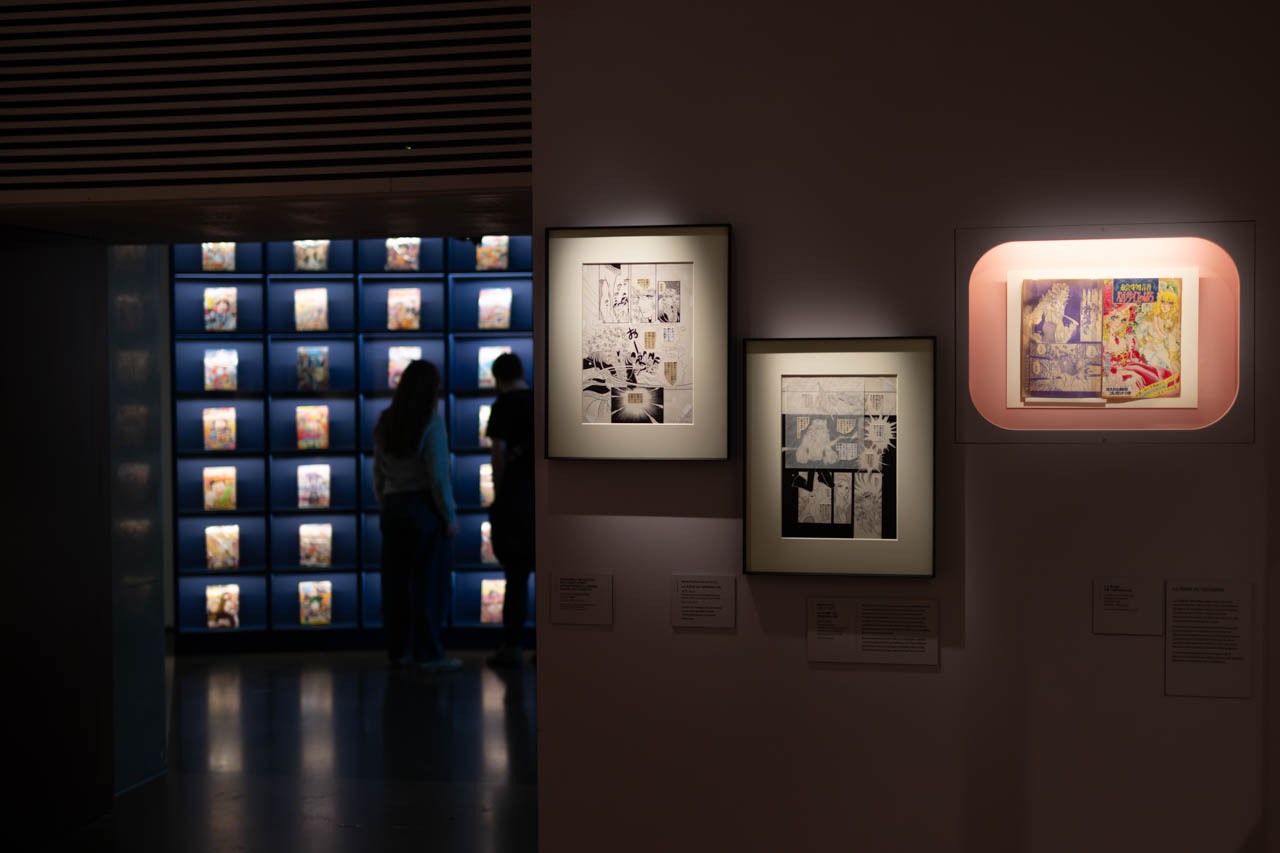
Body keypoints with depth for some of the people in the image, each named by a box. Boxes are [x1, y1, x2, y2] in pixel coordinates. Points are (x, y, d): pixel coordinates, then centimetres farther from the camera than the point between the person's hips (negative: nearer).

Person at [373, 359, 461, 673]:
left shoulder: (385, 422, 7)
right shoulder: (431, 422, -12)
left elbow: (378, 471, 10)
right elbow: (438, 474, -14)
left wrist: (383, 506, 18)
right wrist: (450, 516, -7)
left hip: (392, 507, 6)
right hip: (422, 506, -6)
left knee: (395, 581, 10)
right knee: (428, 581, 0)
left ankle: (399, 650, 17)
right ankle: (429, 654, 2)